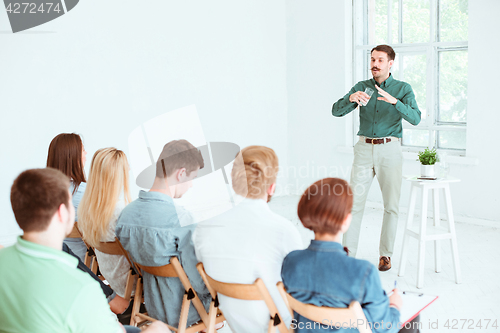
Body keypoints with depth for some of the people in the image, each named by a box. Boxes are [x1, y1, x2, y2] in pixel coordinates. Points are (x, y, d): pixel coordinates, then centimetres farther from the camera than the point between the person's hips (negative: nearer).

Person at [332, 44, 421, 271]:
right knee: (354, 201, -2)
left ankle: (385, 254, 15)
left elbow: (415, 118, -12)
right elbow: (336, 111, -1)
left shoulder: (403, 89, 3)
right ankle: (348, 252, 5)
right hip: (364, 148, 1)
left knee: (391, 205, 2)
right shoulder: (361, 87, 9)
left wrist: (394, 101, -27)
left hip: (390, 149, -1)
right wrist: (351, 99, -21)